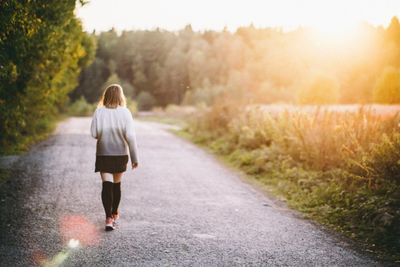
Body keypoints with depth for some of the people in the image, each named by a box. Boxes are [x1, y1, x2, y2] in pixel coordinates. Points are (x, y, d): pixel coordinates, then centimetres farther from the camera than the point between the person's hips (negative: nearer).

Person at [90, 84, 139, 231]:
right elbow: (130, 136, -12)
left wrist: (104, 134, 8)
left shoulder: (99, 112, -7)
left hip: (103, 154, -1)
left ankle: (109, 218, -18)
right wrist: (134, 157, -7)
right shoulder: (125, 112, -8)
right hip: (121, 154, 1)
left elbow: (94, 133, -14)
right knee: (116, 184, 18)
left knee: (107, 185, -4)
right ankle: (114, 214, 34)